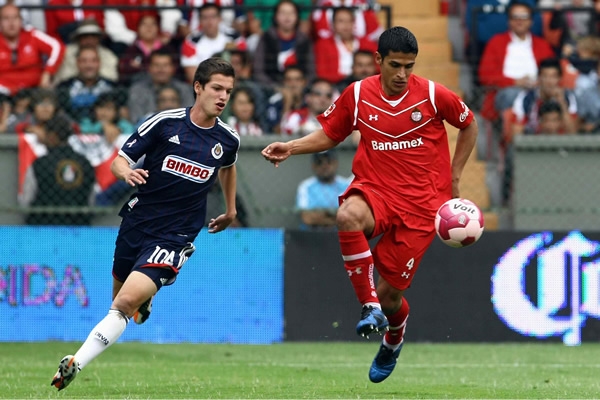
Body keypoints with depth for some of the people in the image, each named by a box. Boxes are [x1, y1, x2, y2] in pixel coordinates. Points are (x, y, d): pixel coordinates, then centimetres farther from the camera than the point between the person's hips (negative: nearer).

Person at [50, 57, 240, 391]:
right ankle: (144, 302, 56)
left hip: (174, 237, -2)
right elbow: (119, 161, -3)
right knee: (120, 298, 19)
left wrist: (231, 210, 32)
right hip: (137, 223, 2)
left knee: (125, 303, -21)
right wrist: (127, 172, -26)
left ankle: (76, 365, -21)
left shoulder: (228, 139, -1)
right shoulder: (165, 123, -7)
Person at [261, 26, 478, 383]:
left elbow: (469, 125, 10)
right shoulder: (357, 95, -2)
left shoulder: (433, 95, -7)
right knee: (348, 216, -38)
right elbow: (329, 135, 13)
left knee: (389, 293, -1)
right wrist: (290, 148, -4)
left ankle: (394, 340, 38)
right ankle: (371, 308, -28)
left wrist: (454, 177, 8)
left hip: (421, 203, -1)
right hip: (375, 189, 1)